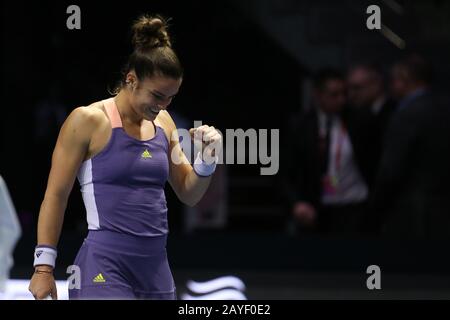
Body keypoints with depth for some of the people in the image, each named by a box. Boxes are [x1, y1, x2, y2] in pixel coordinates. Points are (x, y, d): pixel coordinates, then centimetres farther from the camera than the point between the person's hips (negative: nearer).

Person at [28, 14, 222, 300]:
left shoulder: (163, 123, 13)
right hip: (105, 268, -6)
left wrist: (207, 159, 1)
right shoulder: (88, 121, -5)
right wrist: (44, 266, -7)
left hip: (155, 268, 6)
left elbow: (189, 195, 20)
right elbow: (55, 196, -3)